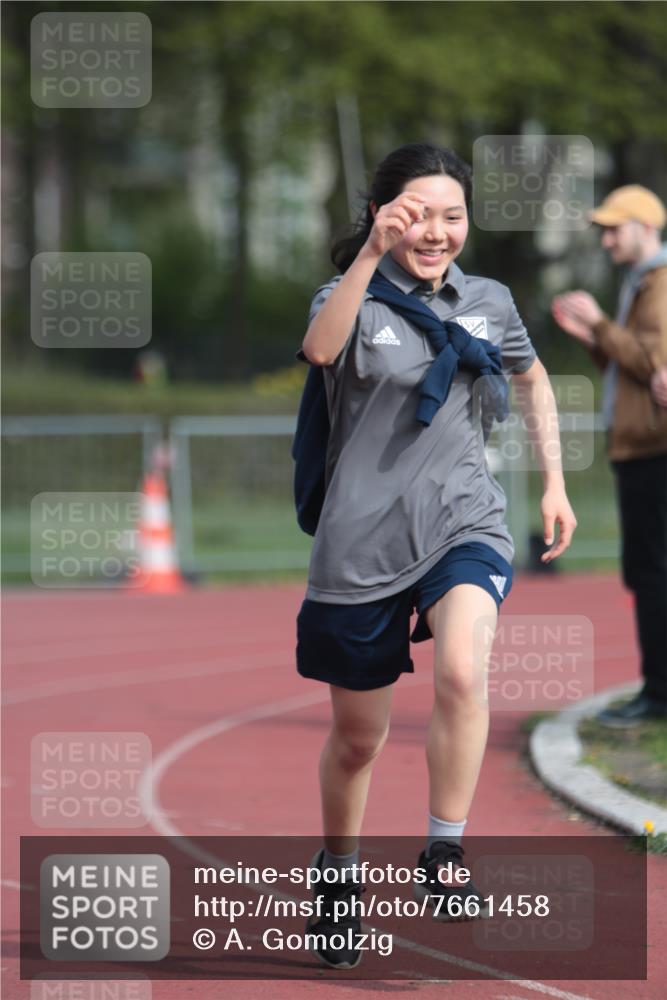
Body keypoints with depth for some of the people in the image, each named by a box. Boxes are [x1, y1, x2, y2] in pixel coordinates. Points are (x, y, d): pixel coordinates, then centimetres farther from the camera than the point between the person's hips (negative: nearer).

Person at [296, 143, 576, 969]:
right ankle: (337, 874, 36)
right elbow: (321, 349, -29)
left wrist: (554, 483, 22)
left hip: (464, 524, 1)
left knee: (462, 672, -29)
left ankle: (443, 856, -15)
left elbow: (532, 378, 27)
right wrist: (371, 252, -40)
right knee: (357, 734, 11)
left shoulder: (489, 303, 7)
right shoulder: (355, 299, -5)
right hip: (363, 542, -1)